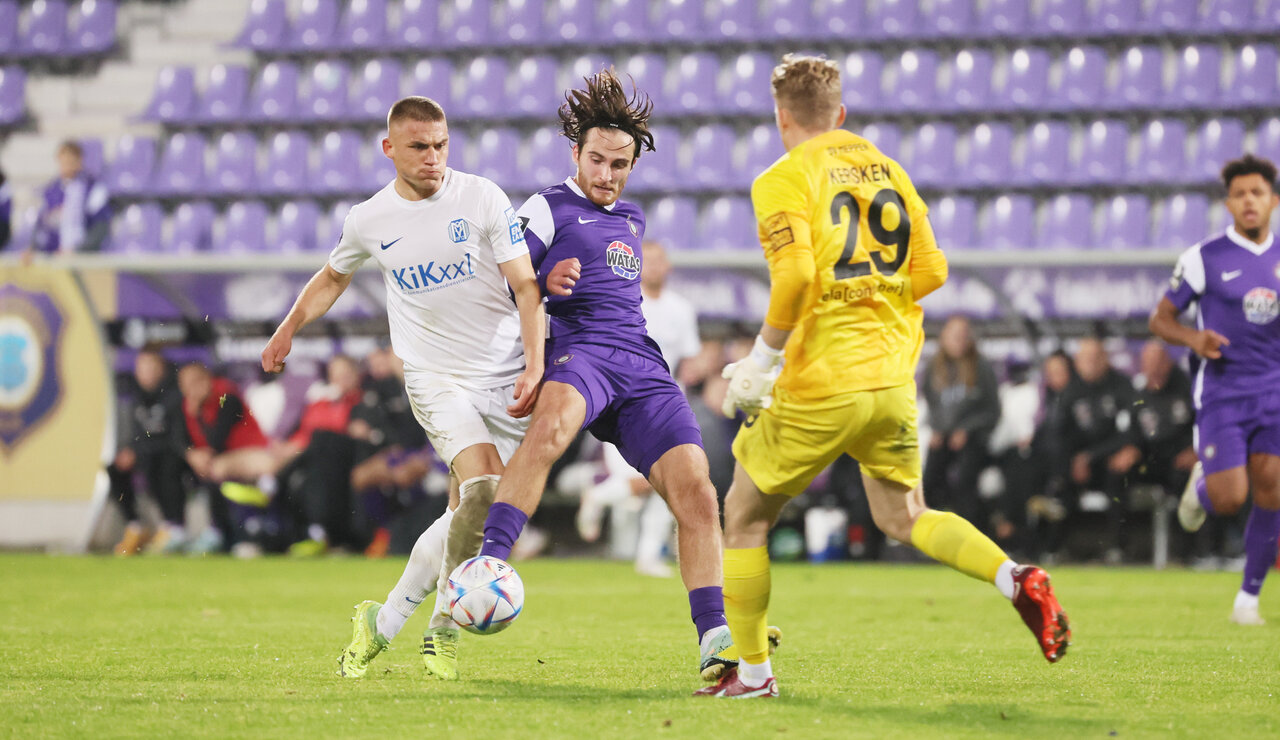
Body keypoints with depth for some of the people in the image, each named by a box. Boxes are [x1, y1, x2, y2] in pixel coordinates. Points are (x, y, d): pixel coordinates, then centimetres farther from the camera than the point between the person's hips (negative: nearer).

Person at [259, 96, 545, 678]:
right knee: (482, 489, -24)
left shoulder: (482, 199, -3)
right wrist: (287, 330, 31)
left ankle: (385, 621, 13)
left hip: (504, 378, 1)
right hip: (435, 378, -1)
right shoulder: (368, 221, 3)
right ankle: (443, 628, -9)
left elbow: (526, 286, -3)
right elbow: (333, 276, 25)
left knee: (468, 511, -5)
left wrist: (534, 367, -14)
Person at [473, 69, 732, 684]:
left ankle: (714, 642, -13)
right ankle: (489, 562, -47)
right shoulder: (548, 209, 10)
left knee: (696, 493, -12)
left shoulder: (632, 221, 29)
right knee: (553, 420, -42)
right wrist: (545, 282, -12)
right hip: (579, 353, -6)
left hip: (642, 367, 6)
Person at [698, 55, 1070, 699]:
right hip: (892, 380, 6)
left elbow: (795, 276, -22)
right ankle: (1015, 579, -4)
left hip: (819, 386, -6)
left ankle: (752, 672, 13)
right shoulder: (888, 171, 11)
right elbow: (930, 271, 9)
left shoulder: (783, 180, -8)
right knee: (904, 517, 20)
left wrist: (762, 356, -11)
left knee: (744, 517, 11)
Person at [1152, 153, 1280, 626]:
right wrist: (1193, 338, -19)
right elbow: (1160, 320, 1)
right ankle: (1200, 488, 25)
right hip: (1222, 391, -3)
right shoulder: (1204, 259, -5)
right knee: (1229, 499, -12)